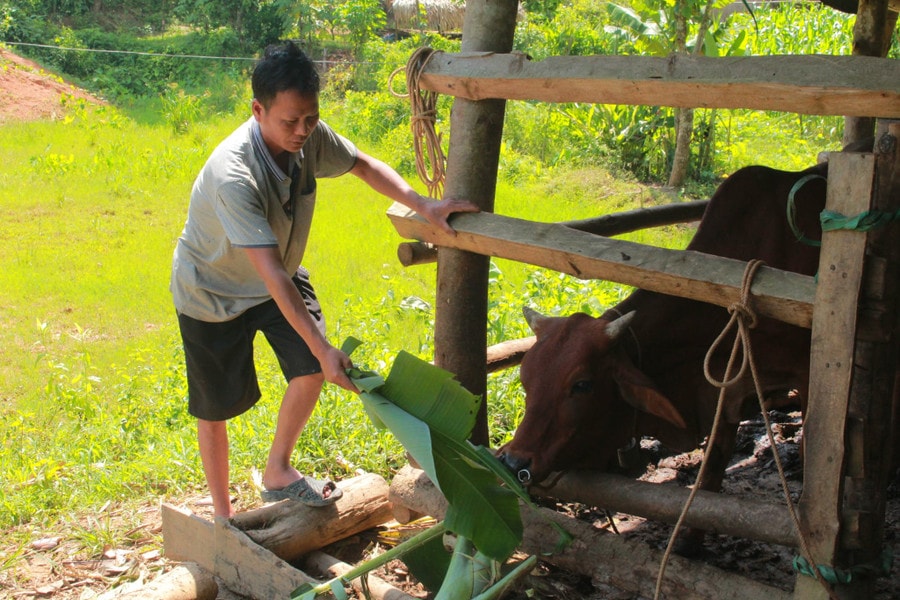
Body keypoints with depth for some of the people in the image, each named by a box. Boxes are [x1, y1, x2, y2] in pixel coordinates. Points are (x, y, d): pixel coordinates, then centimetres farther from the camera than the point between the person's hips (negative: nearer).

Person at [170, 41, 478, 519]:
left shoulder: (309, 136, -19)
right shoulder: (233, 175, -38)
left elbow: (364, 166, -1)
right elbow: (272, 275, -41)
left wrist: (423, 205, -16)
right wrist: (323, 349, -43)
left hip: (279, 276, 6)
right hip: (213, 289, -5)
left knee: (311, 368, -11)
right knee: (215, 407, 5)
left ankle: (278, 472, 13)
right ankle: (223, 515, 27)